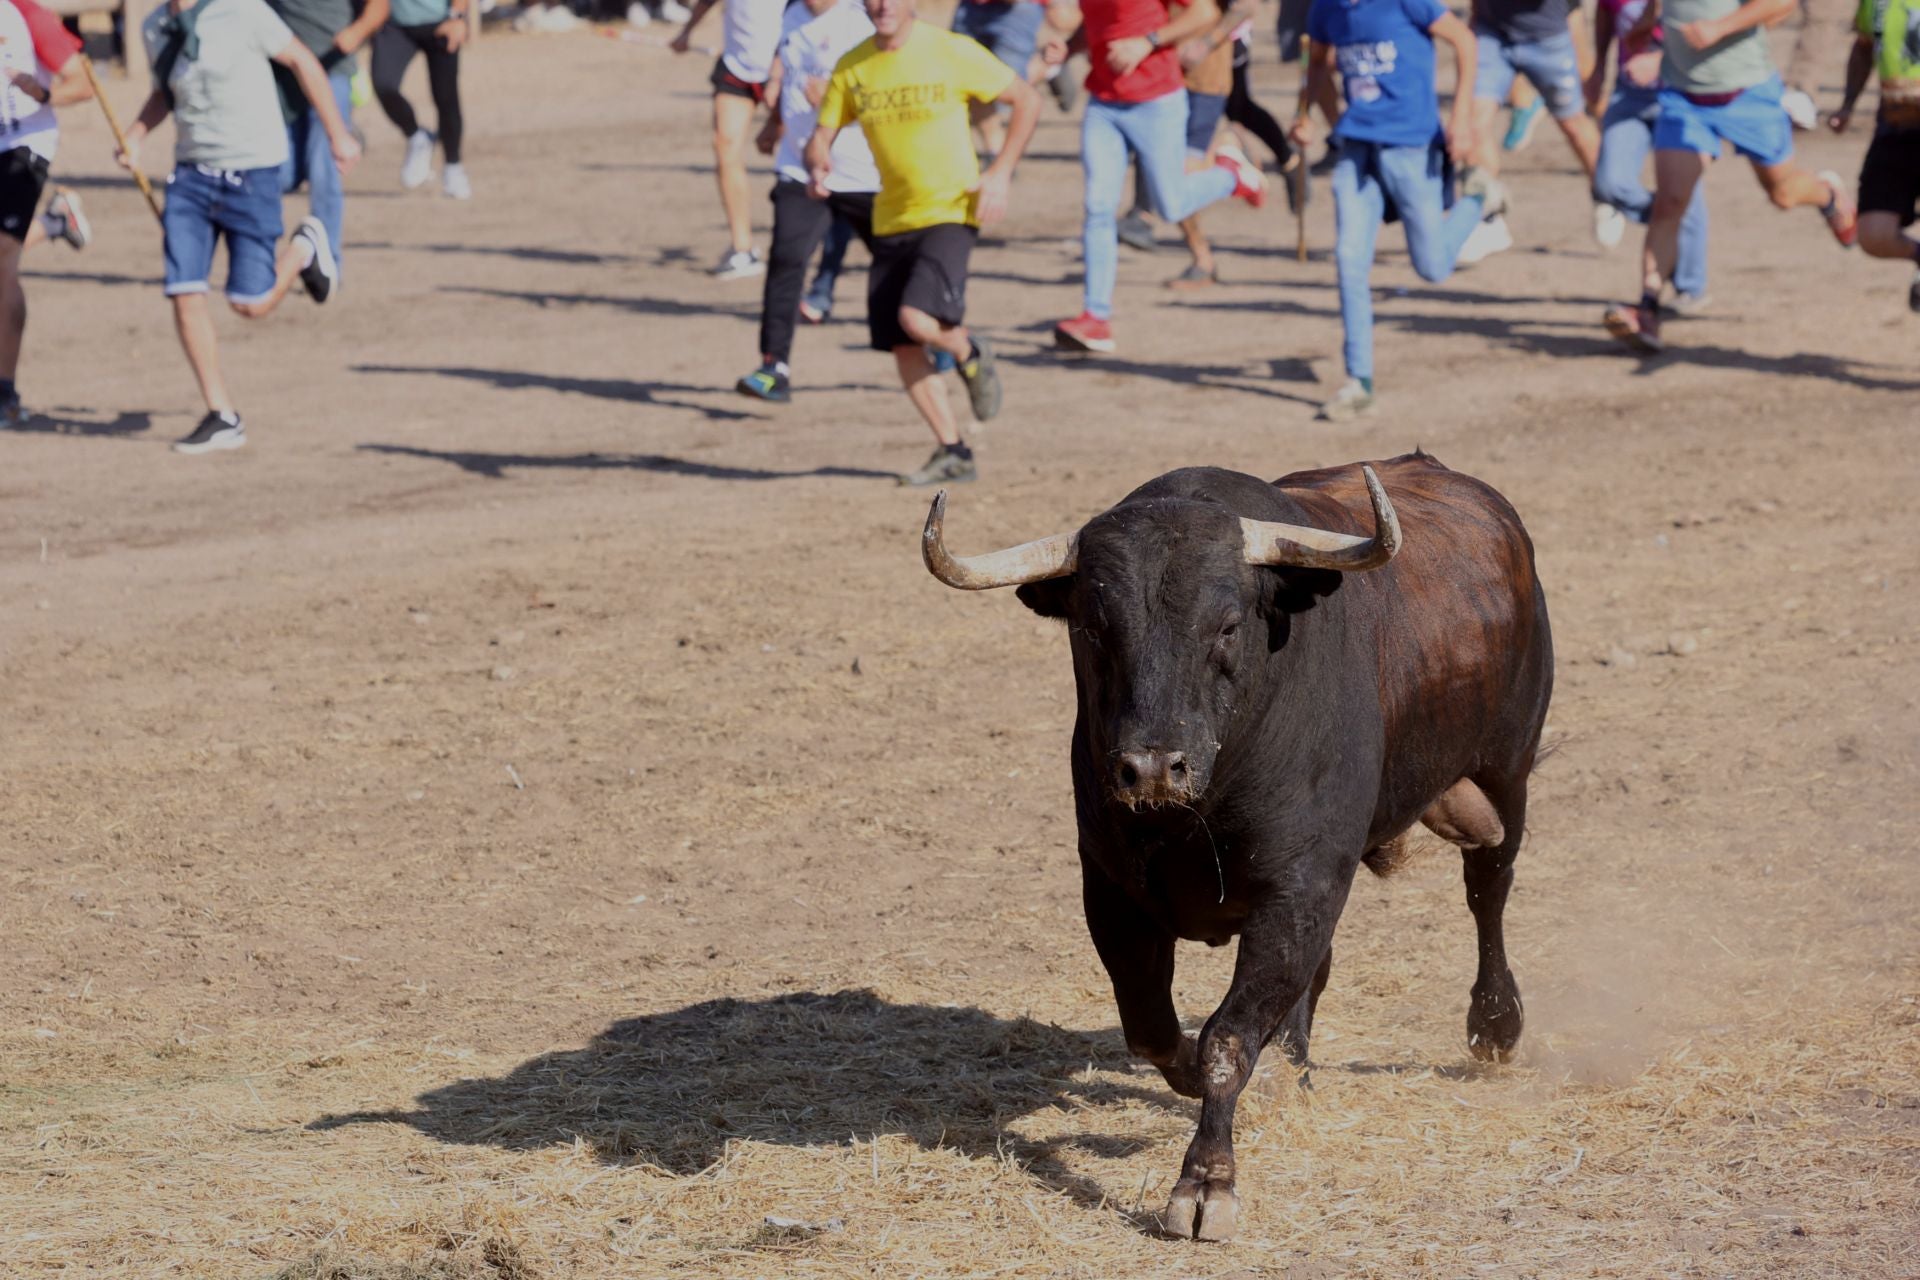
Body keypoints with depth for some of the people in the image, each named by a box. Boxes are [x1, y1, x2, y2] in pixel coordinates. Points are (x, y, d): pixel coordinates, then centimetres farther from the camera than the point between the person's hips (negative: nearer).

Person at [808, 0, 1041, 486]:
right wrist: (818, 164, -16)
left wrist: (1000, 173, -11)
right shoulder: (852, 68, 3)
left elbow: (1026, 100, -2)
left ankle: (971, 354, 10)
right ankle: (953, 455, 16)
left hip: (950, 212, -5)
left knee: (916, 319, -25)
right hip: (891, 221, 5)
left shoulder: (952, 52, -9)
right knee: (901, 346, 3)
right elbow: (821, 136, 9)